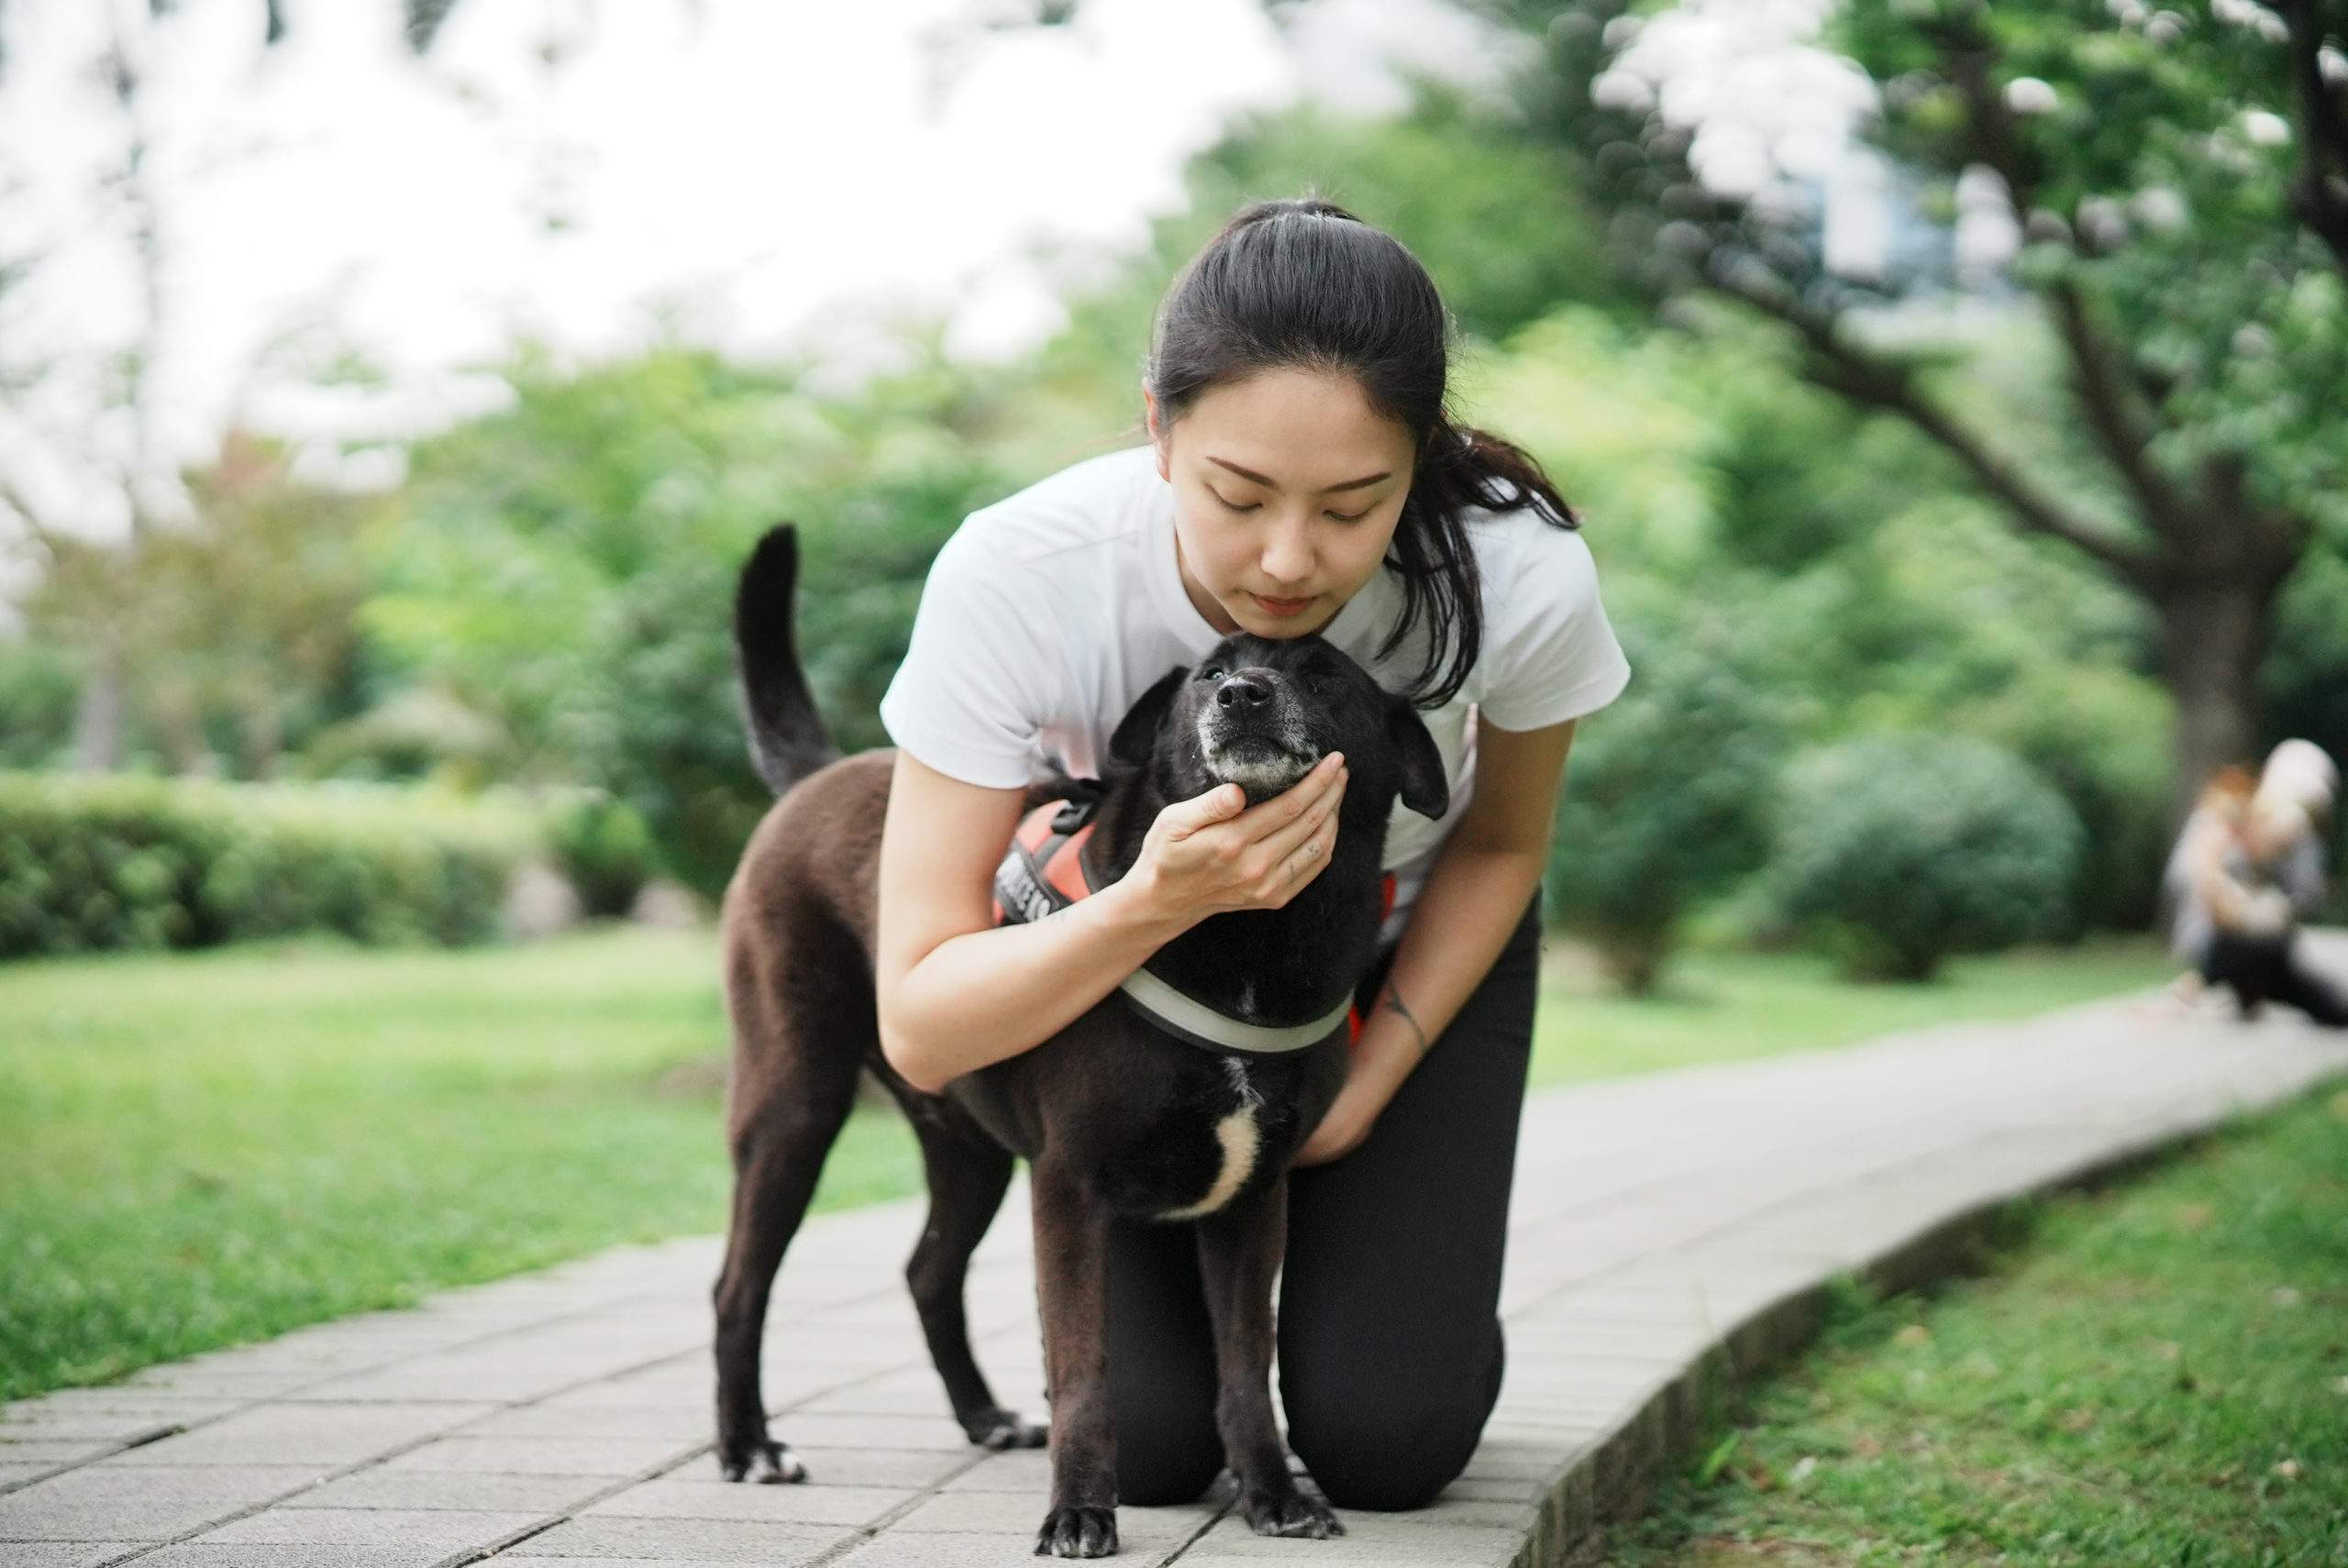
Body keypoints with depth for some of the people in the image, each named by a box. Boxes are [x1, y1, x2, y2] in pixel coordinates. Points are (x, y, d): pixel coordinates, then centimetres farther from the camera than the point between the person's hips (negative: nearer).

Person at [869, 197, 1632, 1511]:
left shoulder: (1521, 574, -34)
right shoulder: (1014, 577, -37)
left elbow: (1499, 846, -7)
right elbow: (920, 1030, -33)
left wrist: (1366, 1088, -10)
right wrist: (1157, 902, -48)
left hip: (1410, 956, 0)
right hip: (1129, 947, 0)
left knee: (1381, 1443, -12)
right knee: (1148, 1447, -9)